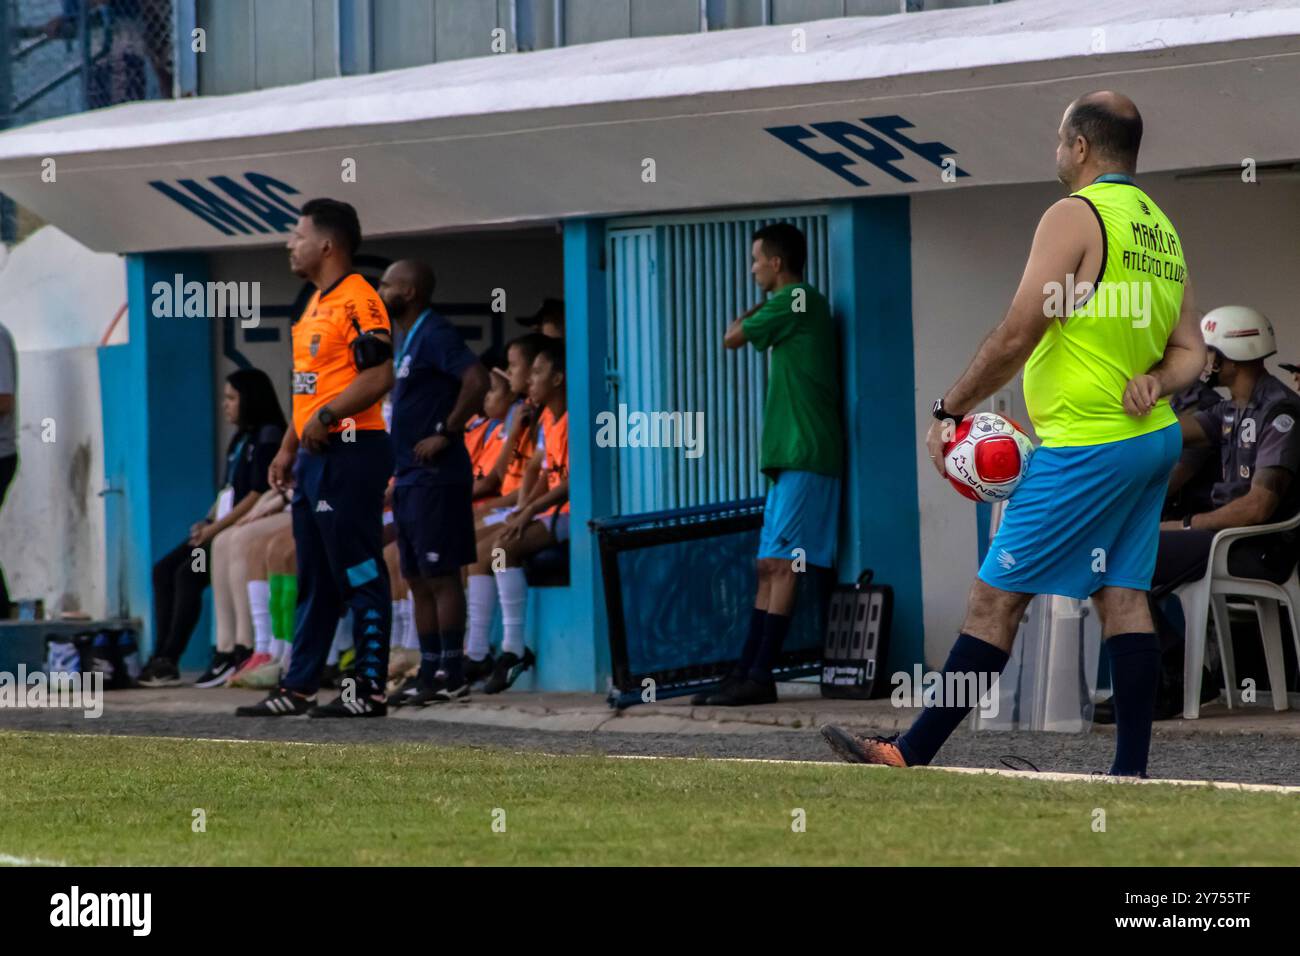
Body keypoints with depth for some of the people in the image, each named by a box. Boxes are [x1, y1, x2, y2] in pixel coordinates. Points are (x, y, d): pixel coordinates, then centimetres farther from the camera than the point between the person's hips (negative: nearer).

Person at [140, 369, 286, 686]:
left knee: (188, 574, -25)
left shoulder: (268, 436, -7)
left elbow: (258, 494, -15)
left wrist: (217, 528, -16)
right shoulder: (240, 439, 22)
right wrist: (207, 522, 4)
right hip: (221, 527, 10)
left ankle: (168, 660, -23)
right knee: (164, 569, -6)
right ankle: (162, 656, -13)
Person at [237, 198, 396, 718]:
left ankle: (370, 689, -3)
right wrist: (289, 447, 23)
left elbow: (379, 375, -22)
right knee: (314, 581, 13)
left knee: (360, 575, -6)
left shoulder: (358, 301, -13)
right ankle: (298, 688, 17)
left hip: (349, 453, -11)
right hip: (315, 456, 11)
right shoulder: (317, 304, 19)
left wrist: (326, 418, -23)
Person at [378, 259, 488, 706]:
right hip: (409, 479, 10)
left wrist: (446, 433, -20)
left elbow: (477, 380, -26)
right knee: (419, 581, 11)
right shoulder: (408, 339, 18)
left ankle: (451, 677, -6)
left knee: (440, 577, -8)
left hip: (435, 479, -10)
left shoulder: (434, 334, -12)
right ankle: (429, 675, 14)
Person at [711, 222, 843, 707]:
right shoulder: (805, 305, 21)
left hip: (803, 455, -10)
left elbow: (733, 337, 2)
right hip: (789, 456, 10)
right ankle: (745, 673, 6)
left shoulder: (795, 301, -8)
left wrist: (745, 318, 17)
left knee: (780, 564, -12)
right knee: (770, 567, 7)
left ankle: (759, 676, -16)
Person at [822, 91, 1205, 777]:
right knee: (1122, 593, 6)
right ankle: (1131, 772, 1)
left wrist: (950, 409, -7)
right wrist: (1152, 382, -2)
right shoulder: (1162, 229, 15)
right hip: (1154, 439, 9)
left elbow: (1017, 335, -16)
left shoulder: (1074, 217, -11)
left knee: (997, 594, -5)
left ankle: (913, 752, -2)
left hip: (1087, 446, -9)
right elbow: (1191, 354, 17)